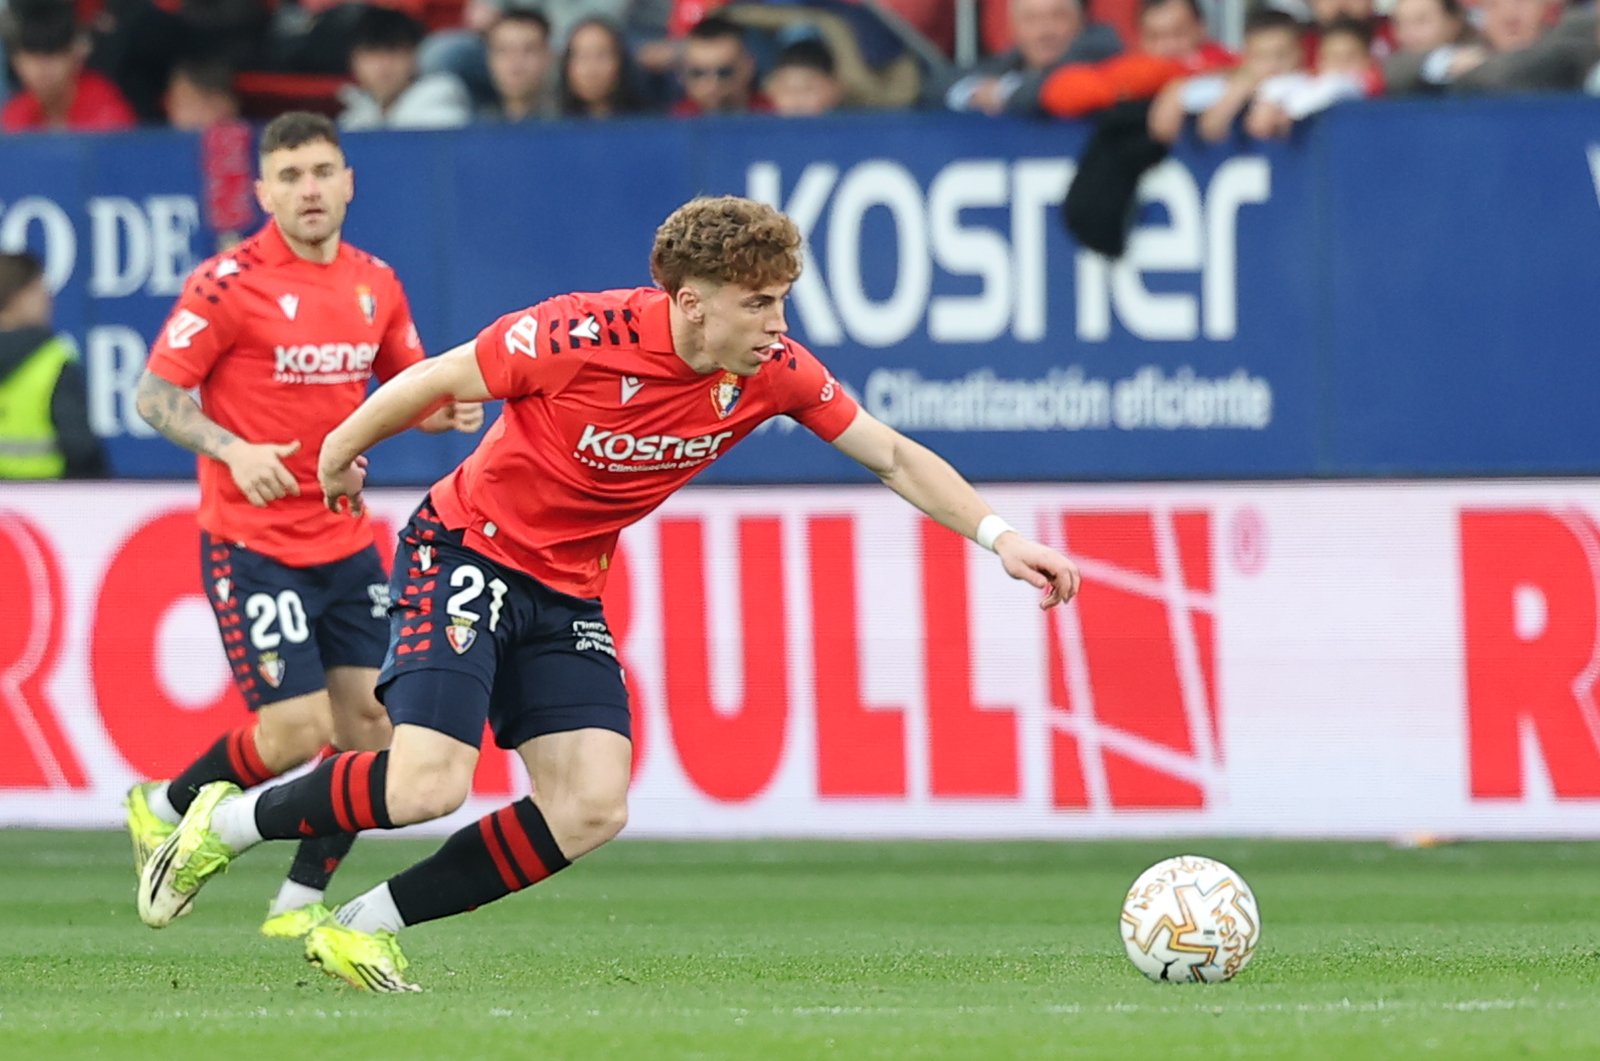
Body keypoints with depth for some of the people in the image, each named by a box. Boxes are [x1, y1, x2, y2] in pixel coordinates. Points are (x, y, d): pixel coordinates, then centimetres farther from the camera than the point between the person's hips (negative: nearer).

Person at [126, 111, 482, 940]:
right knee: (297, 730, -11)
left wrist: (443, 408, -4)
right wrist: (231, 449, -24)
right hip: (252, 545, -6)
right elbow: (154, 395, -9)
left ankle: (302, 901, 15)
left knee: (369, 723, 1)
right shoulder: (230, 282, -12)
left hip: (345, 541, 6)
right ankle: (162, 809, 16)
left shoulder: (375, 283, 6)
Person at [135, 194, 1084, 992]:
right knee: (428, 784, -23)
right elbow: (435, 381, -10)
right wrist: (341, 454, 3)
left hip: (566, 593, 6)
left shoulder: (773, 372, -9)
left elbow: (893, 456, 0)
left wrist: (999, 537, -9)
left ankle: (364, 929, 0)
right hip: (466, 553, -6)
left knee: (594, 809, -11)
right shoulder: (582, 337, -25)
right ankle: (228, 823, 2)